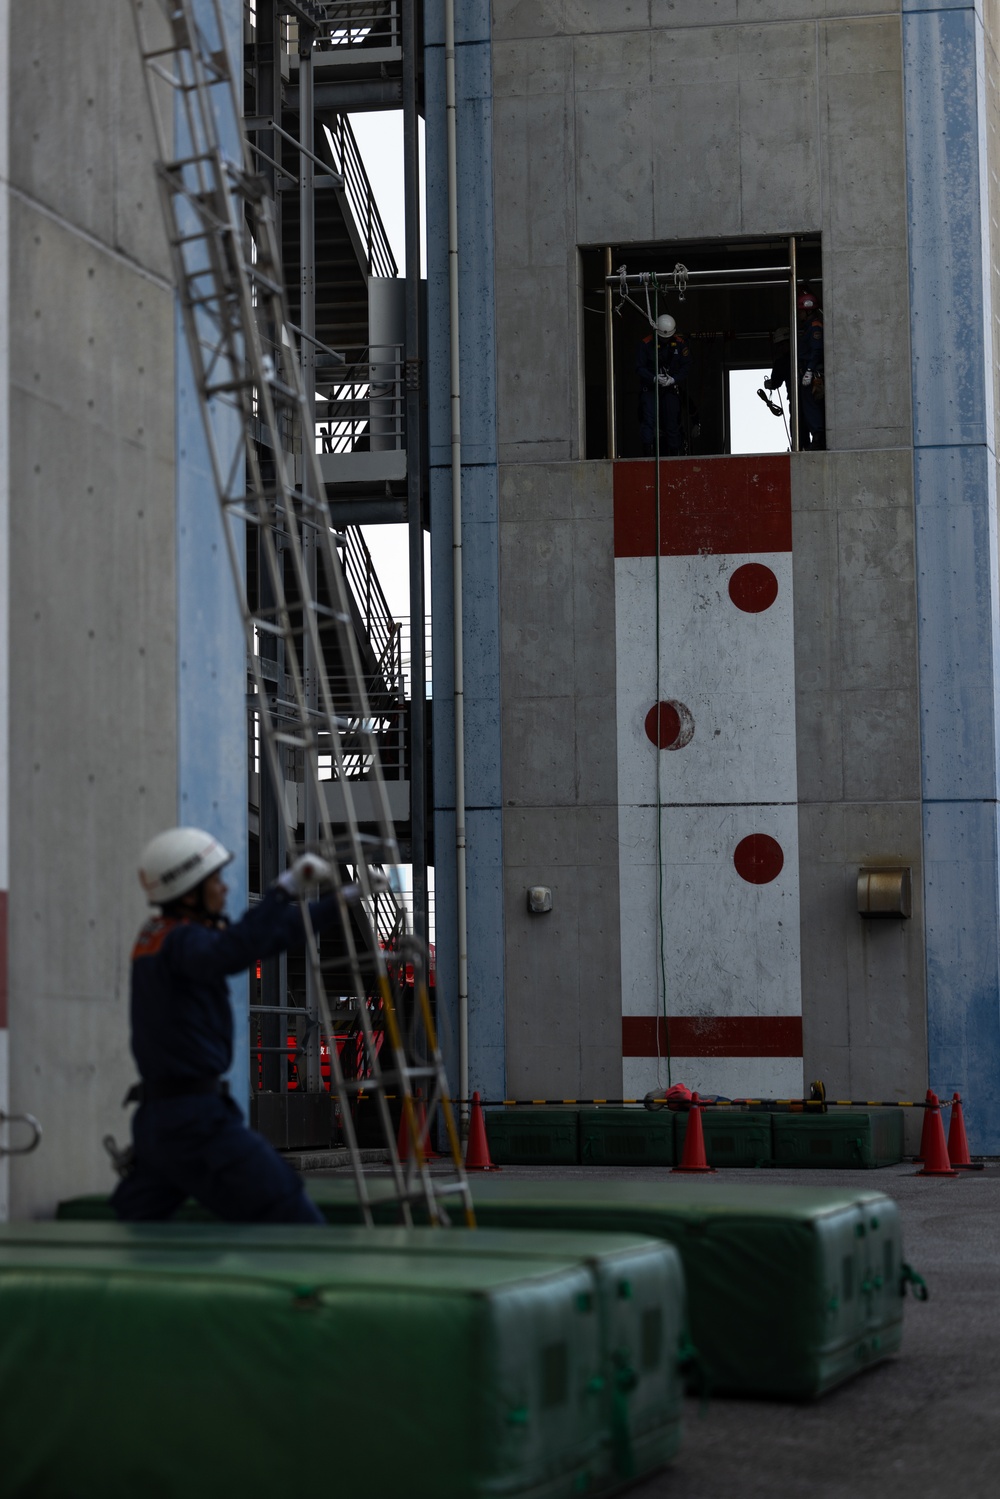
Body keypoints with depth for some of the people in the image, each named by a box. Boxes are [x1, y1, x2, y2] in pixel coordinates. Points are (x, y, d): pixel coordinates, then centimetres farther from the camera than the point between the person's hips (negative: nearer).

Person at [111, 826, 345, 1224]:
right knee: (296, 1221, -6)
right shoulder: (181, 943, -15)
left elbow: (268, 935, 19)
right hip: (196, 1120, -10)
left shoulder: (156, 936, 13)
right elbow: (232, 953, -40)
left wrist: (338, 903, 19)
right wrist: (287, 887, -41)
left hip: (156, 1116, 10)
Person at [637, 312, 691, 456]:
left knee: (672, 422, 2)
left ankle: (673, 455, 11)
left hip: (671, 389, 2)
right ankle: (647, 452, -19)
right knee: (649, 419, -16)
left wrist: (673, 379, -15)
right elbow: (640, 366, -5)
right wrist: (654, 378, -21)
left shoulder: (680, 343, -1)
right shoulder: (646, 343, -6)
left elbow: (686, 366, 1)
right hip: (650, 388, -2)